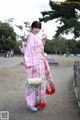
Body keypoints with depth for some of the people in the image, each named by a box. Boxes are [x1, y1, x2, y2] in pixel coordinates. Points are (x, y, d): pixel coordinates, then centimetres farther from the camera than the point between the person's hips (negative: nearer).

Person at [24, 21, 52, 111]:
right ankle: (31, 104, 9)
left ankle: (37, 101, 28)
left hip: (40, 62, 10)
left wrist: (43, 41, 9)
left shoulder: (36, 37, 16)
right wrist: (33, 65, -24)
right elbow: (30, 50, -19)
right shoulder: (31, 36, -11)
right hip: (35, 62, -10)